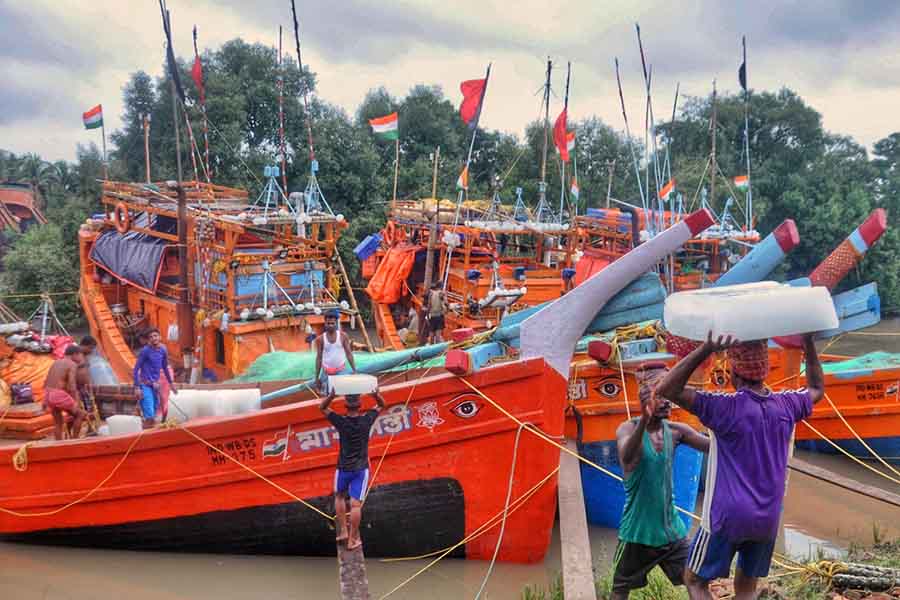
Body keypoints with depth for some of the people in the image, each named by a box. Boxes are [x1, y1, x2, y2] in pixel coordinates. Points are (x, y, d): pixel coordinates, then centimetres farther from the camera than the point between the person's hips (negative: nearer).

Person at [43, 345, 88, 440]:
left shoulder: (56, 363, 19)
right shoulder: (72, 364, -5)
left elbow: (46, 382, 20)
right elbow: (71, 384, -16)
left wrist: (45, 401, 25)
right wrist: (74, 402, -14)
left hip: (48, 394, 7)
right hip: (59, 395, -7)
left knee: (58, 421, 19)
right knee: (80, 414, 10)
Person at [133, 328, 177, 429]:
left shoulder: (163, 350, 6)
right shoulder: (145, 351, -12)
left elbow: (165, 368, 20)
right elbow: (136, 369, -10)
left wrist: (171, 383, 24)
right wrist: (137, 387, -16)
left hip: (155, 386, 6)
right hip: (145, 386, -6)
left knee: (153, 416, 9)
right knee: (149, 417, -14)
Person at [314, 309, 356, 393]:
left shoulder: (343, 336, -3)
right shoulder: (320, 339, -2)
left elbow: (349, 353, 0)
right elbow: (319, 358, 3)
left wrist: (354, 370, -6)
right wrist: (317, 376, 1)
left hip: (341, 370, 0)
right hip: (326, 372, 1)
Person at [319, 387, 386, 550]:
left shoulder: (341, 422, -11)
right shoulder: (366, 420, -8)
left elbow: (323, 407, 2)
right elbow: (381, 405, 8)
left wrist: (332, 393, -13)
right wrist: (375, 393, -10)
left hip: (343, 468, 0)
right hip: (361, 468, 0)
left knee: (339, 497, 23)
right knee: (356, 504, -1)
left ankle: (343, 531, 19)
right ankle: (352, 540, 3)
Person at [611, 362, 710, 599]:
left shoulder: (675, 431, -1)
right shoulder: (628, 429, -15)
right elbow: (626, 457, -37)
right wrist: (644, 420, -53)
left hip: (672, 528, 4)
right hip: (638, 531, -4)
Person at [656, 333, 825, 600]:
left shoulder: (726, 408, -16)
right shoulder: (785, 405, 0)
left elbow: (666, 389, -22)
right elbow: (817, 389, 23)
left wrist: (705, 350, -26)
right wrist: (809, 344, 19)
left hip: (727, 517, -5)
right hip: (768, 520, 5)